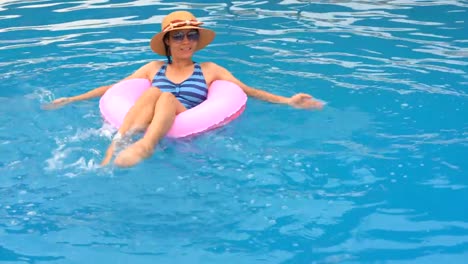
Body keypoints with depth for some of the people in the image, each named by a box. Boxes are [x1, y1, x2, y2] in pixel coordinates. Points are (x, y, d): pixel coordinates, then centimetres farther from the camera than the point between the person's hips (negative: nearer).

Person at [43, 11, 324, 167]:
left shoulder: (209, 70, 21)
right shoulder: (154, 68, 25)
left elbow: (247, 90, 14)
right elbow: (113, 88, 25)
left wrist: (287, 101, 4)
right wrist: (72, 99, 21)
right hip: (142, 127, 1)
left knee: (166, 97, -29)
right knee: (153, 92, -27)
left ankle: (145, 145, -58)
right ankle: (116, 145, -46)